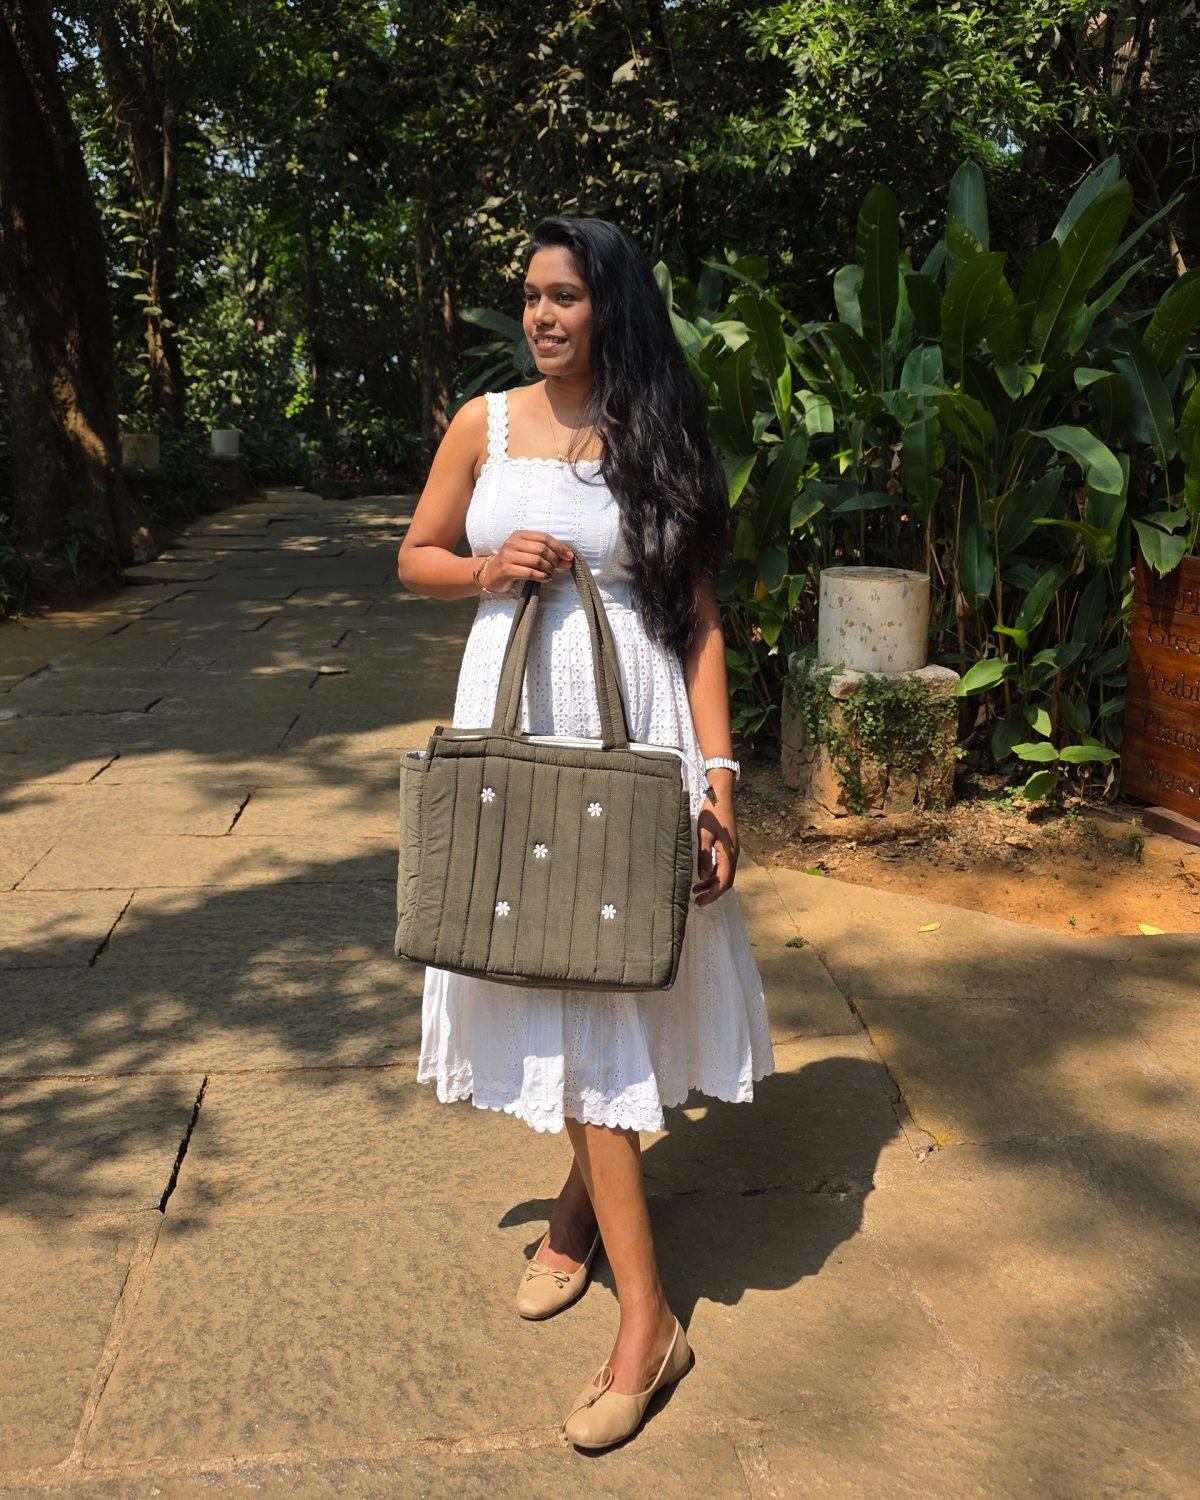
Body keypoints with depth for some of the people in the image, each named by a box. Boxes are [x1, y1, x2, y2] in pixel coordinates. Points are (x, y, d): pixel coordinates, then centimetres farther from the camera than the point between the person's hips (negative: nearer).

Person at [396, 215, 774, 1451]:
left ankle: (582, 1202, 23)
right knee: (550, 977, 5)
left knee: (607, 972, -1)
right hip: (514, 723, 2)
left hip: (634, 728, -2)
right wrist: (488, 569, -9)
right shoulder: (486, 424, 6)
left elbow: (698, 620, -1)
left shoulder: (660, 439, 2)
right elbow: (415, 558, 13)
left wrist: (718, 777, -9)